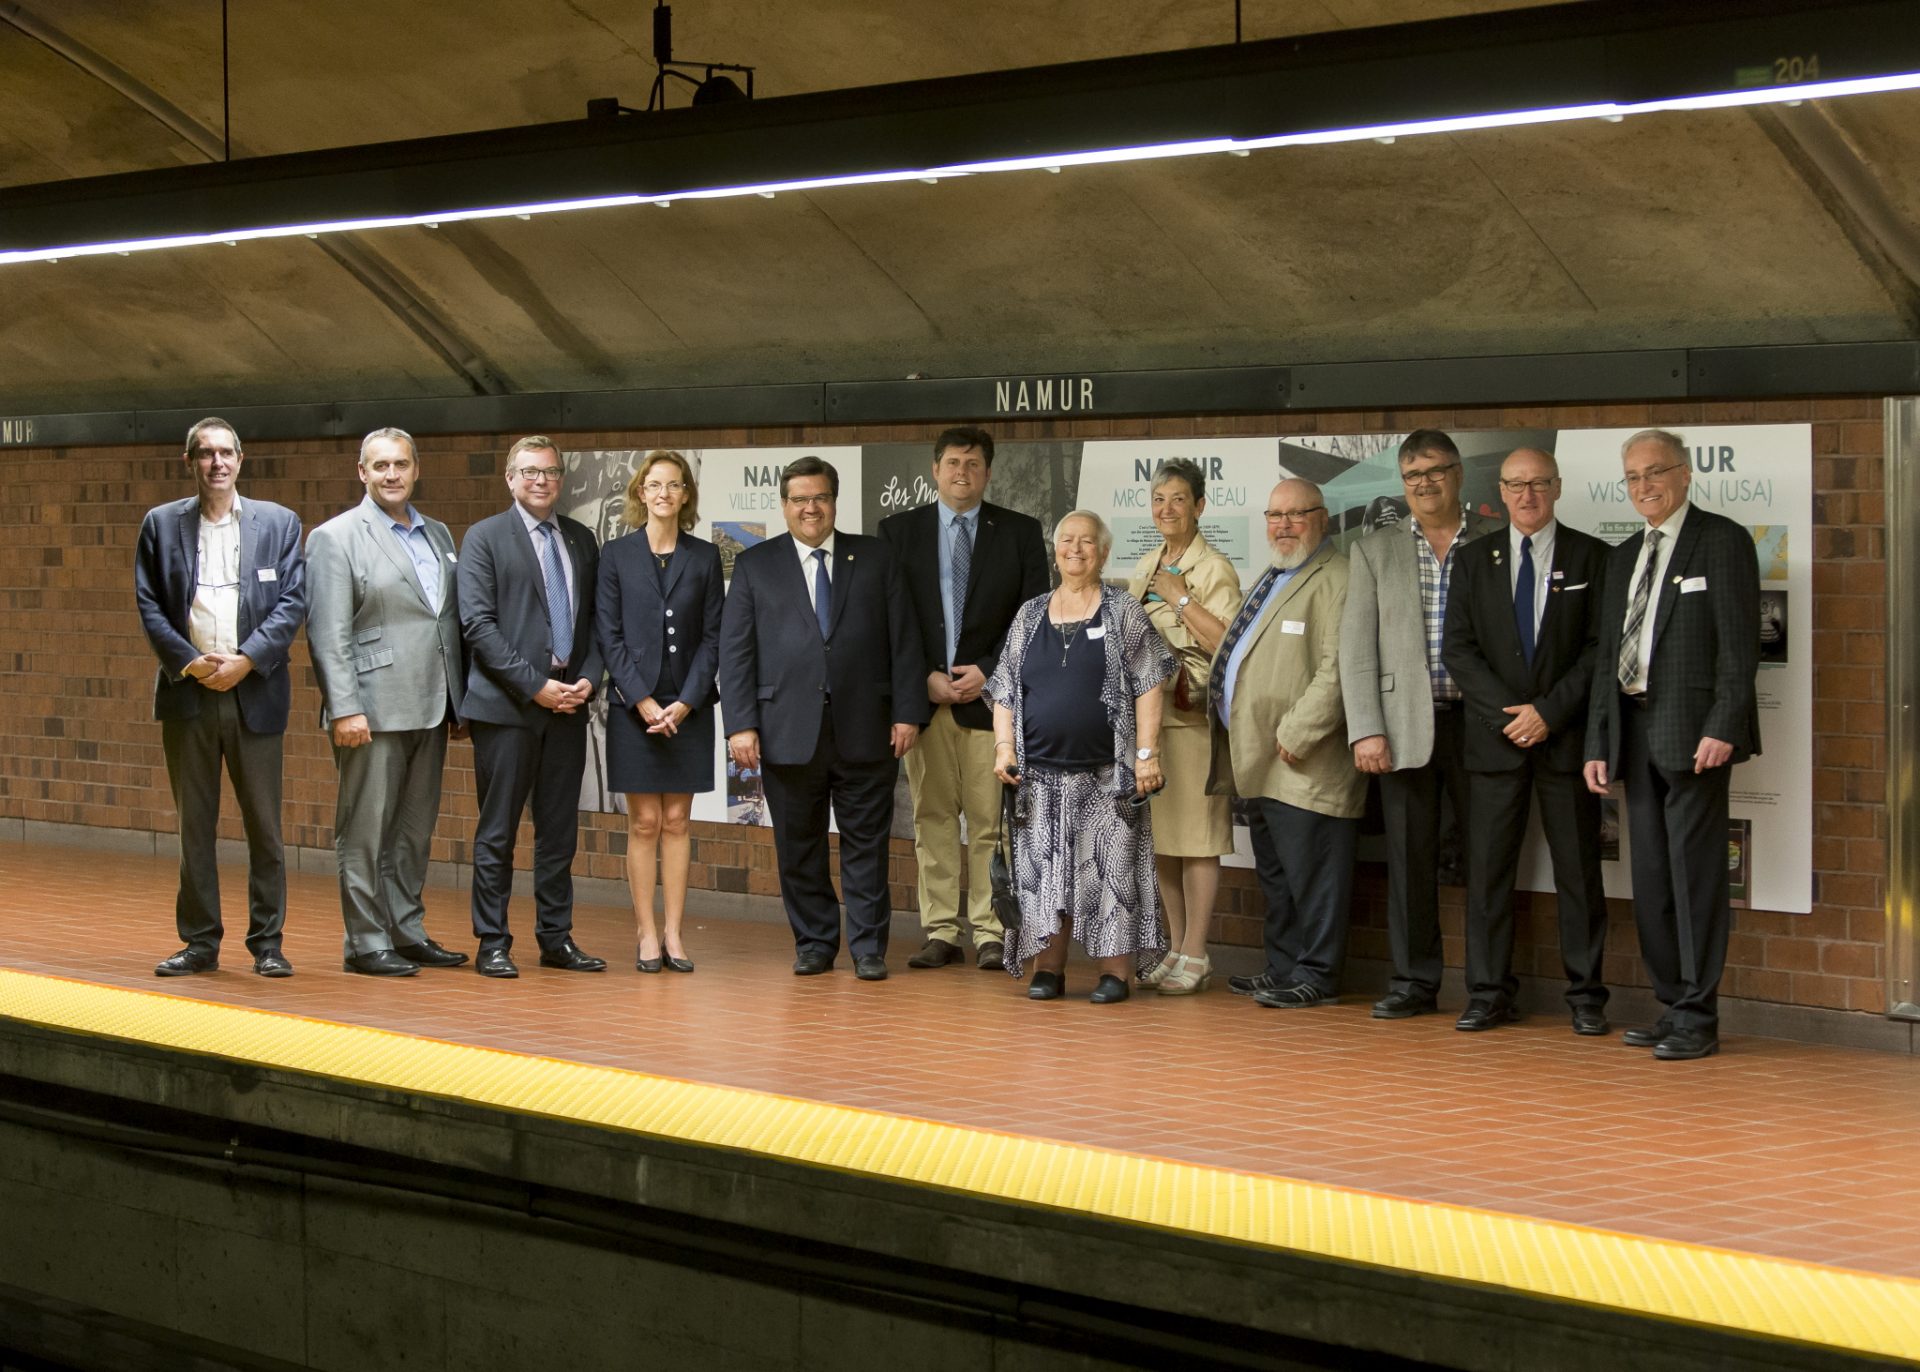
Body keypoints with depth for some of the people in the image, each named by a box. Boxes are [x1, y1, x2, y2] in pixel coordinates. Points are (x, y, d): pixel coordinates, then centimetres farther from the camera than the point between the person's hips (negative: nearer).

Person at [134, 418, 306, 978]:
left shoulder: (279, 522, 6)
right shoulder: (161, 524, 8)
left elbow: (293, 602, 0)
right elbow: (149, 606, 4)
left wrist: (244, 660, -11)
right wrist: (190, 663, -9)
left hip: (255, 692, -1)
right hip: (188, 691, 1)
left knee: (265, 826, 1)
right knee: (195, 825, 6)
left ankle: (267, 943, 8)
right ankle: (200, 942, 13)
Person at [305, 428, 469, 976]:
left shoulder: (438, 535, 16)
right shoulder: (335, 538, -4)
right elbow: (328, 634, -11)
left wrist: (459, 703, 14)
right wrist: (344, 709, -18)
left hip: (430, 710, 7)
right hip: (374, 711, -6)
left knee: (415, 829, 13)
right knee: (365, 832, -1)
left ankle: (408, 932, 21)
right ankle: (365, 943, 5)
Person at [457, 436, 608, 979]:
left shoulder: (581, 540, 15)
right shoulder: (485, 538, -1)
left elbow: (596, 621, 15)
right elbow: (478, 624, -8)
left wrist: (589, 678, -3)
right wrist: (535, 685, -14)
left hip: (568, 704, 5)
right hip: (506, 706, -5)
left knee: (560, 830, 9)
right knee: (497, 831, -1)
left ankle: (556, 937, 16)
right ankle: (492, 943, 5)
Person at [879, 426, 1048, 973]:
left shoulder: (1020, 532, 6)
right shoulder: (899, 530, 8)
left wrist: (989, 672, -8)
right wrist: (924, 678, -7)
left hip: (990, 694, -1)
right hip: (922, 696, 1)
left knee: (989, 821, -1)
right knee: (932, 818, 4)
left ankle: (989, 933, 4)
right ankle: (940, 931, 9)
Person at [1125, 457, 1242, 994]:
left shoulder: (1214, 569, -6)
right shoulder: (1145, 568, 16)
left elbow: (1228, 643, -16)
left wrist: (1183, 598, -16)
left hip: (1193, 716, -7)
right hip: (1147, 713, 7)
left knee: (1196, 838, -4)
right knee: (1159, 837, 9)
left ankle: (1195, 955, 0)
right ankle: (1176, 947, 18)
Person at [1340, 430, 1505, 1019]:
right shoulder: (1375, 550, 9)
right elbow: (1356, 646, 4)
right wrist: (1365, 730, -5)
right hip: (1405, 723, 1)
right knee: (1409, 859, 4)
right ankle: (1415, 982, 13)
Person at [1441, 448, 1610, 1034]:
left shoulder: (1591, 557, 3)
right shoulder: (1474, 559, 9)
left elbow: (1600, 648, -3)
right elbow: (1458, 649, 3)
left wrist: (1548, 712, -11)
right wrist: (1508, 713, -8)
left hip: (1567, 736, -2)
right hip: (1495, 737, 2)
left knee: (1579, 869, 2)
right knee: (1488, 868, 1)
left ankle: (1586, 995, 9)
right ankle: (1489, 992, 7)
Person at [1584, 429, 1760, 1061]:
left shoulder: (1722, 540, -2)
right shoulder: (1623, 557, 19)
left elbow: (1739, 640, -9)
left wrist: (1724, 726, -18)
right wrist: (1599, 741, 12)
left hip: (1693, 731, -7)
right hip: (1634, 731, 7)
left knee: (1695, 873, -7)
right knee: (1651, 876, 8)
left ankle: (1698, 1018, -3)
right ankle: (1672, 1008, 15)